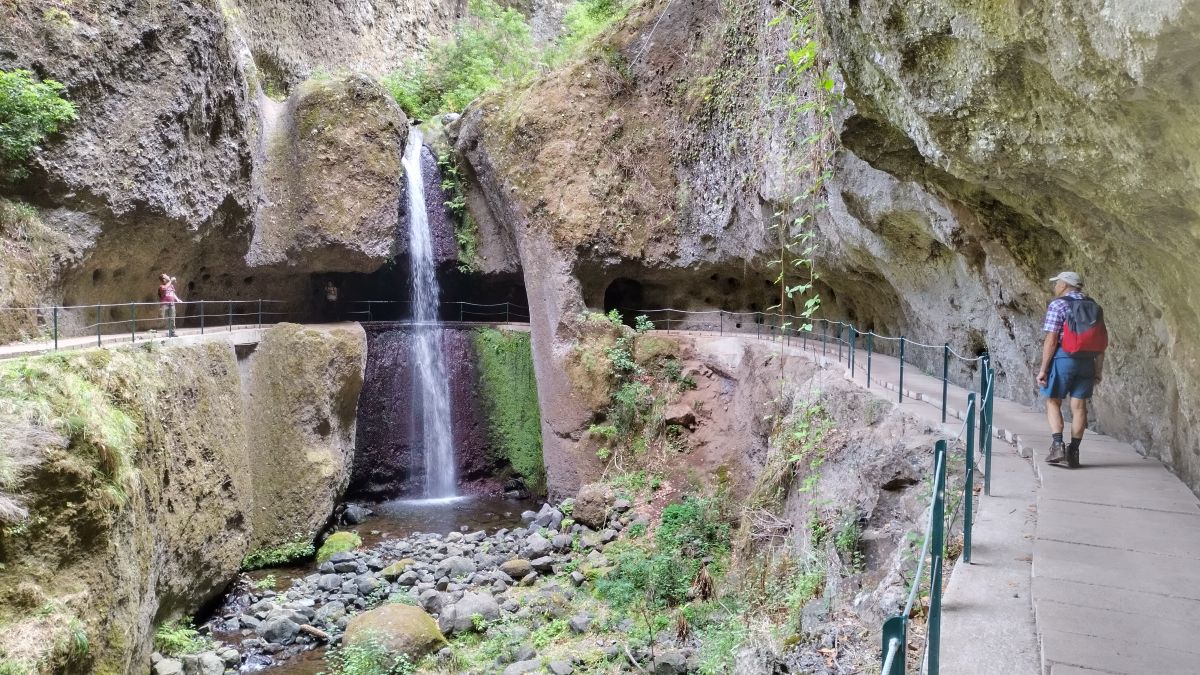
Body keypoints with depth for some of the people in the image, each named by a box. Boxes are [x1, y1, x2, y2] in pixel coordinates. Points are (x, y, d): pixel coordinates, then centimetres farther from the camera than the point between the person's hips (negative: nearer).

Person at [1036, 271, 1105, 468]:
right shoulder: (1094, 307, 11)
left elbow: (1051, 340, -14)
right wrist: (1099, 370, 16)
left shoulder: (1057, 305, -8)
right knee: (1079, 406, 7)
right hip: (1086, 361, 5)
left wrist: (1043, 369, -10)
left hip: (1062, 358, -5)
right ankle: (1073, 452, 9)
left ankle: (1057, 445, -6)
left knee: (1053, 402, 7)